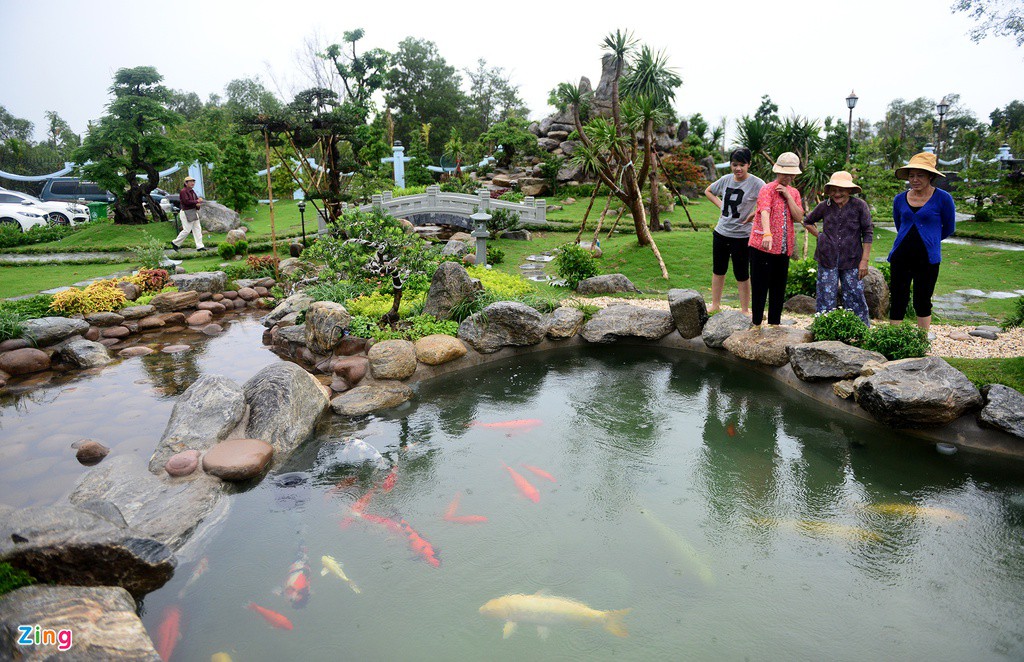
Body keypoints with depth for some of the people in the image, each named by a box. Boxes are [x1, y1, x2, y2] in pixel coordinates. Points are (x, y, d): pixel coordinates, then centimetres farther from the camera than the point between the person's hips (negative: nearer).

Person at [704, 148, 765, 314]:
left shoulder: (756, 183, -13)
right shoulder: (725, 180, 4)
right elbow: (708, 191, 21)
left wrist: (754, 214, -19)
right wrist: (720, 205, 9)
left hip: (741, 236, -5)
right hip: (721, 232, 6)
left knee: (741, 274, 3)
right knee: (718, 270, 16)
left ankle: (745, 310, 16)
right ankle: (715, 305, 30)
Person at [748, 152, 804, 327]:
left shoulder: (794, 193, 13)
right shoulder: (767, 189, -8)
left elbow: (799, 218, 1)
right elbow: (765, 212, -26)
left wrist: (788, 196, -8)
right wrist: (767, 234, -43)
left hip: (784, 248, 6)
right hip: (763, 246, -6)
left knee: (779, 287, 11)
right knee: (760, 286, -1)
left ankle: (775, 322, 22)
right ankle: (756, 323, 9)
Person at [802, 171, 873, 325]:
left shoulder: (859, 206, -4)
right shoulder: (825, 206, 2)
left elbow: (868, 234, -1)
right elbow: (807, 222, 21)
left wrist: (864, 261, -5)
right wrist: (819, 235, 6)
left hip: (851, 260, -1)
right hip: (827, 260, 2)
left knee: (854, 298, 3)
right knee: (826, 298, 5)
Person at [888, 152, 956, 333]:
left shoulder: (943, 199, -5)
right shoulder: (900, 199, 5)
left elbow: (949, 228, 7)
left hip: (927, 258, -2)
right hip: (901, 256, 3)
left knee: (922, 303, 8)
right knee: (897, 302, 4)